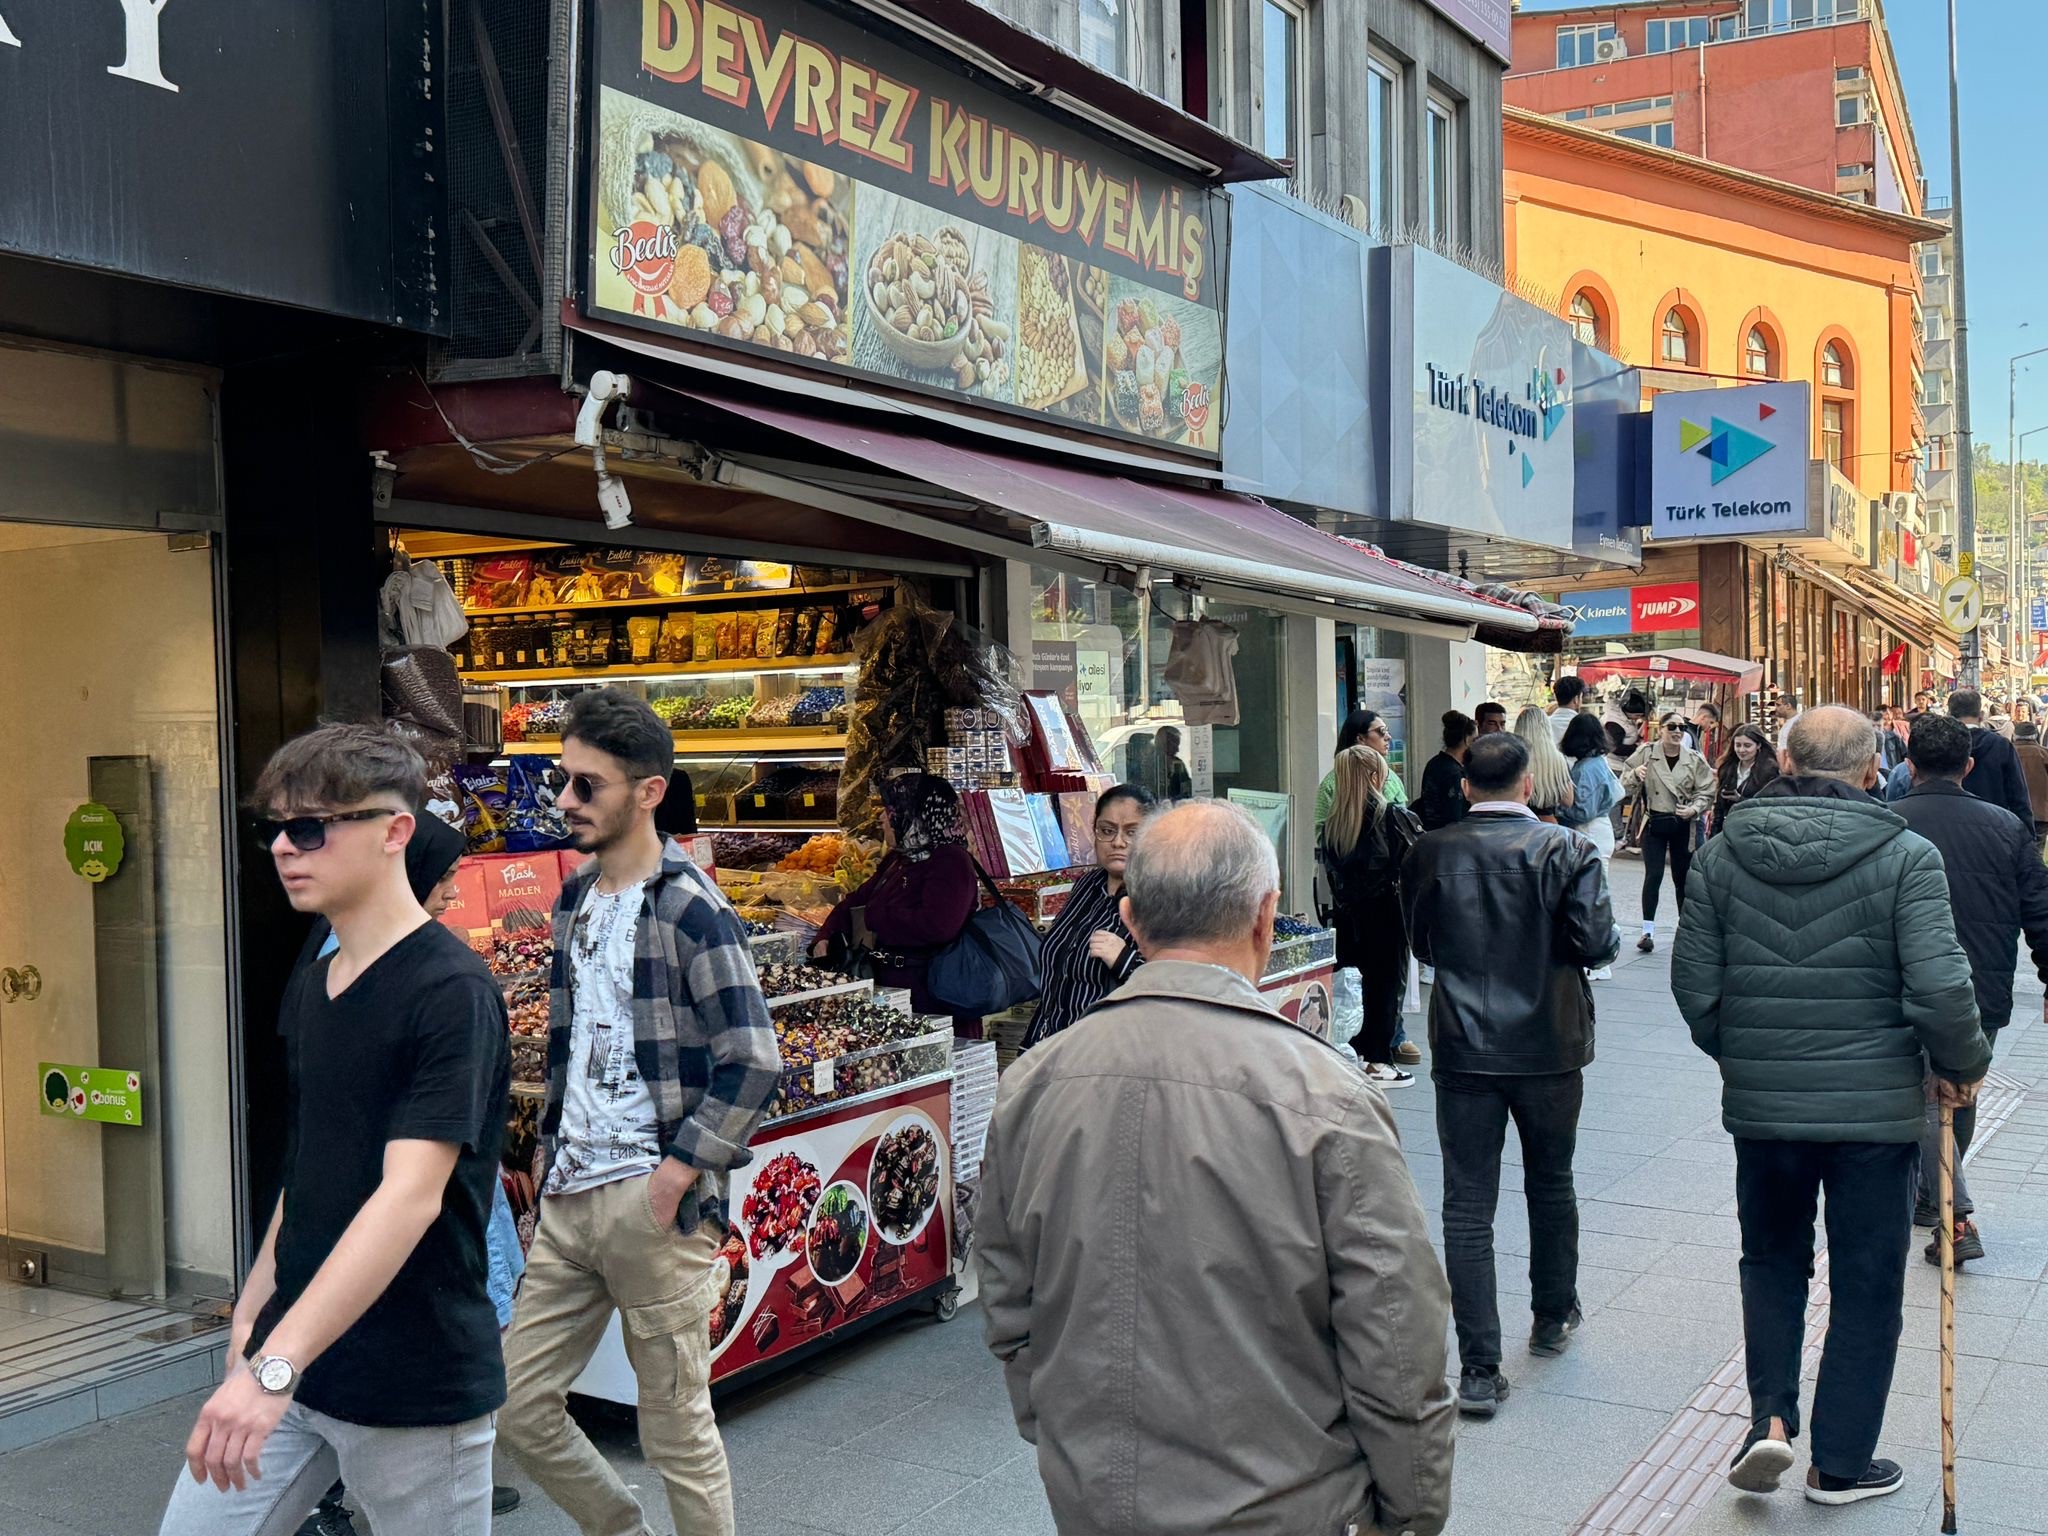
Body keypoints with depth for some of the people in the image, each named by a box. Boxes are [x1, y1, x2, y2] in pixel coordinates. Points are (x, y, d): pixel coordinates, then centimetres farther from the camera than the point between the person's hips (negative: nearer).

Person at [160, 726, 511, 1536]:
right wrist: (254, 1310, 13)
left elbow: (410, 1195, -26)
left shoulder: (450, 991, -18)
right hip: (289, 1351, 7)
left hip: (417, 1378, -7)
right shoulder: (308, 987, 8)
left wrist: (275, 1366, -32)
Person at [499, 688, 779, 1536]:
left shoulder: (691, 909, -12)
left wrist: (674, 1176, -17)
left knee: (677, 1429, 4)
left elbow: (753, 1062, -17)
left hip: (649, 1205, -8)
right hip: (570, 1201, 8)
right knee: (518, 1406, 12)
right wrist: (553, 1155, 14)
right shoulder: (574, 899, 12)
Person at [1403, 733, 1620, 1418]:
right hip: (1549, 1047, 0)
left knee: (1468, 1207, 1)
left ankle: (1480, 1369, -1)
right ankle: (1554, 1316, 39)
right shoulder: (1566, 850, -9)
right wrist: (1548, 948, 6)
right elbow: (1598, 944, -15)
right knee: (1551, 1184, 21)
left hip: (1463, 1052, 0)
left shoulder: (1430, 853, -3)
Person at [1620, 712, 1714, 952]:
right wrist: (1636, 774, -24)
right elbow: (1625, 783, -2)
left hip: (1683, 825, 1)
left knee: (1682, 877, 10)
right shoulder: (1646, 753, -3)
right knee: (1653, 876, -9)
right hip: (1654, 823, -1)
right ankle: (1648, 930, -5)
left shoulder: (1695, 760, -1)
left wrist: (1694, 809, -18)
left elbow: (1706, 793, 0)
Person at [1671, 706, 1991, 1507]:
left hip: (1759, 1104, 3)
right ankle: (1841, 1464, 21)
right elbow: (1940, 989, -17)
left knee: (1771, 1260, 23)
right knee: (1866, 1284, 12)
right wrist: (1961, 1065, 2)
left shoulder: (1723, 854, -3)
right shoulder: (1905, 856, -12)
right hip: (1875, 1108, -2)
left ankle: (1770, 1417, 9)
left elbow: (1694, 983, 0)